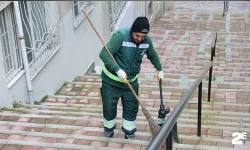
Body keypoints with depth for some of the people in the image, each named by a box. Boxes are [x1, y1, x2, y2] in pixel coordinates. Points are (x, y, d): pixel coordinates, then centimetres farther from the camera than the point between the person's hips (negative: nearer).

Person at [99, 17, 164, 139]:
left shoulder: (147, 40, -9)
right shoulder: (120, 36, -27)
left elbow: (153, 55, 12)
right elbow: (104, 54, -31)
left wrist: (159, 70, 24)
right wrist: (118, 70, -37)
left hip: (131, 81, 4)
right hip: (111, 80, -4)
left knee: (131, 109, 10)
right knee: (109, 107, 8)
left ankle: (129, 132, 31)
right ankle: (108, 129, 34)